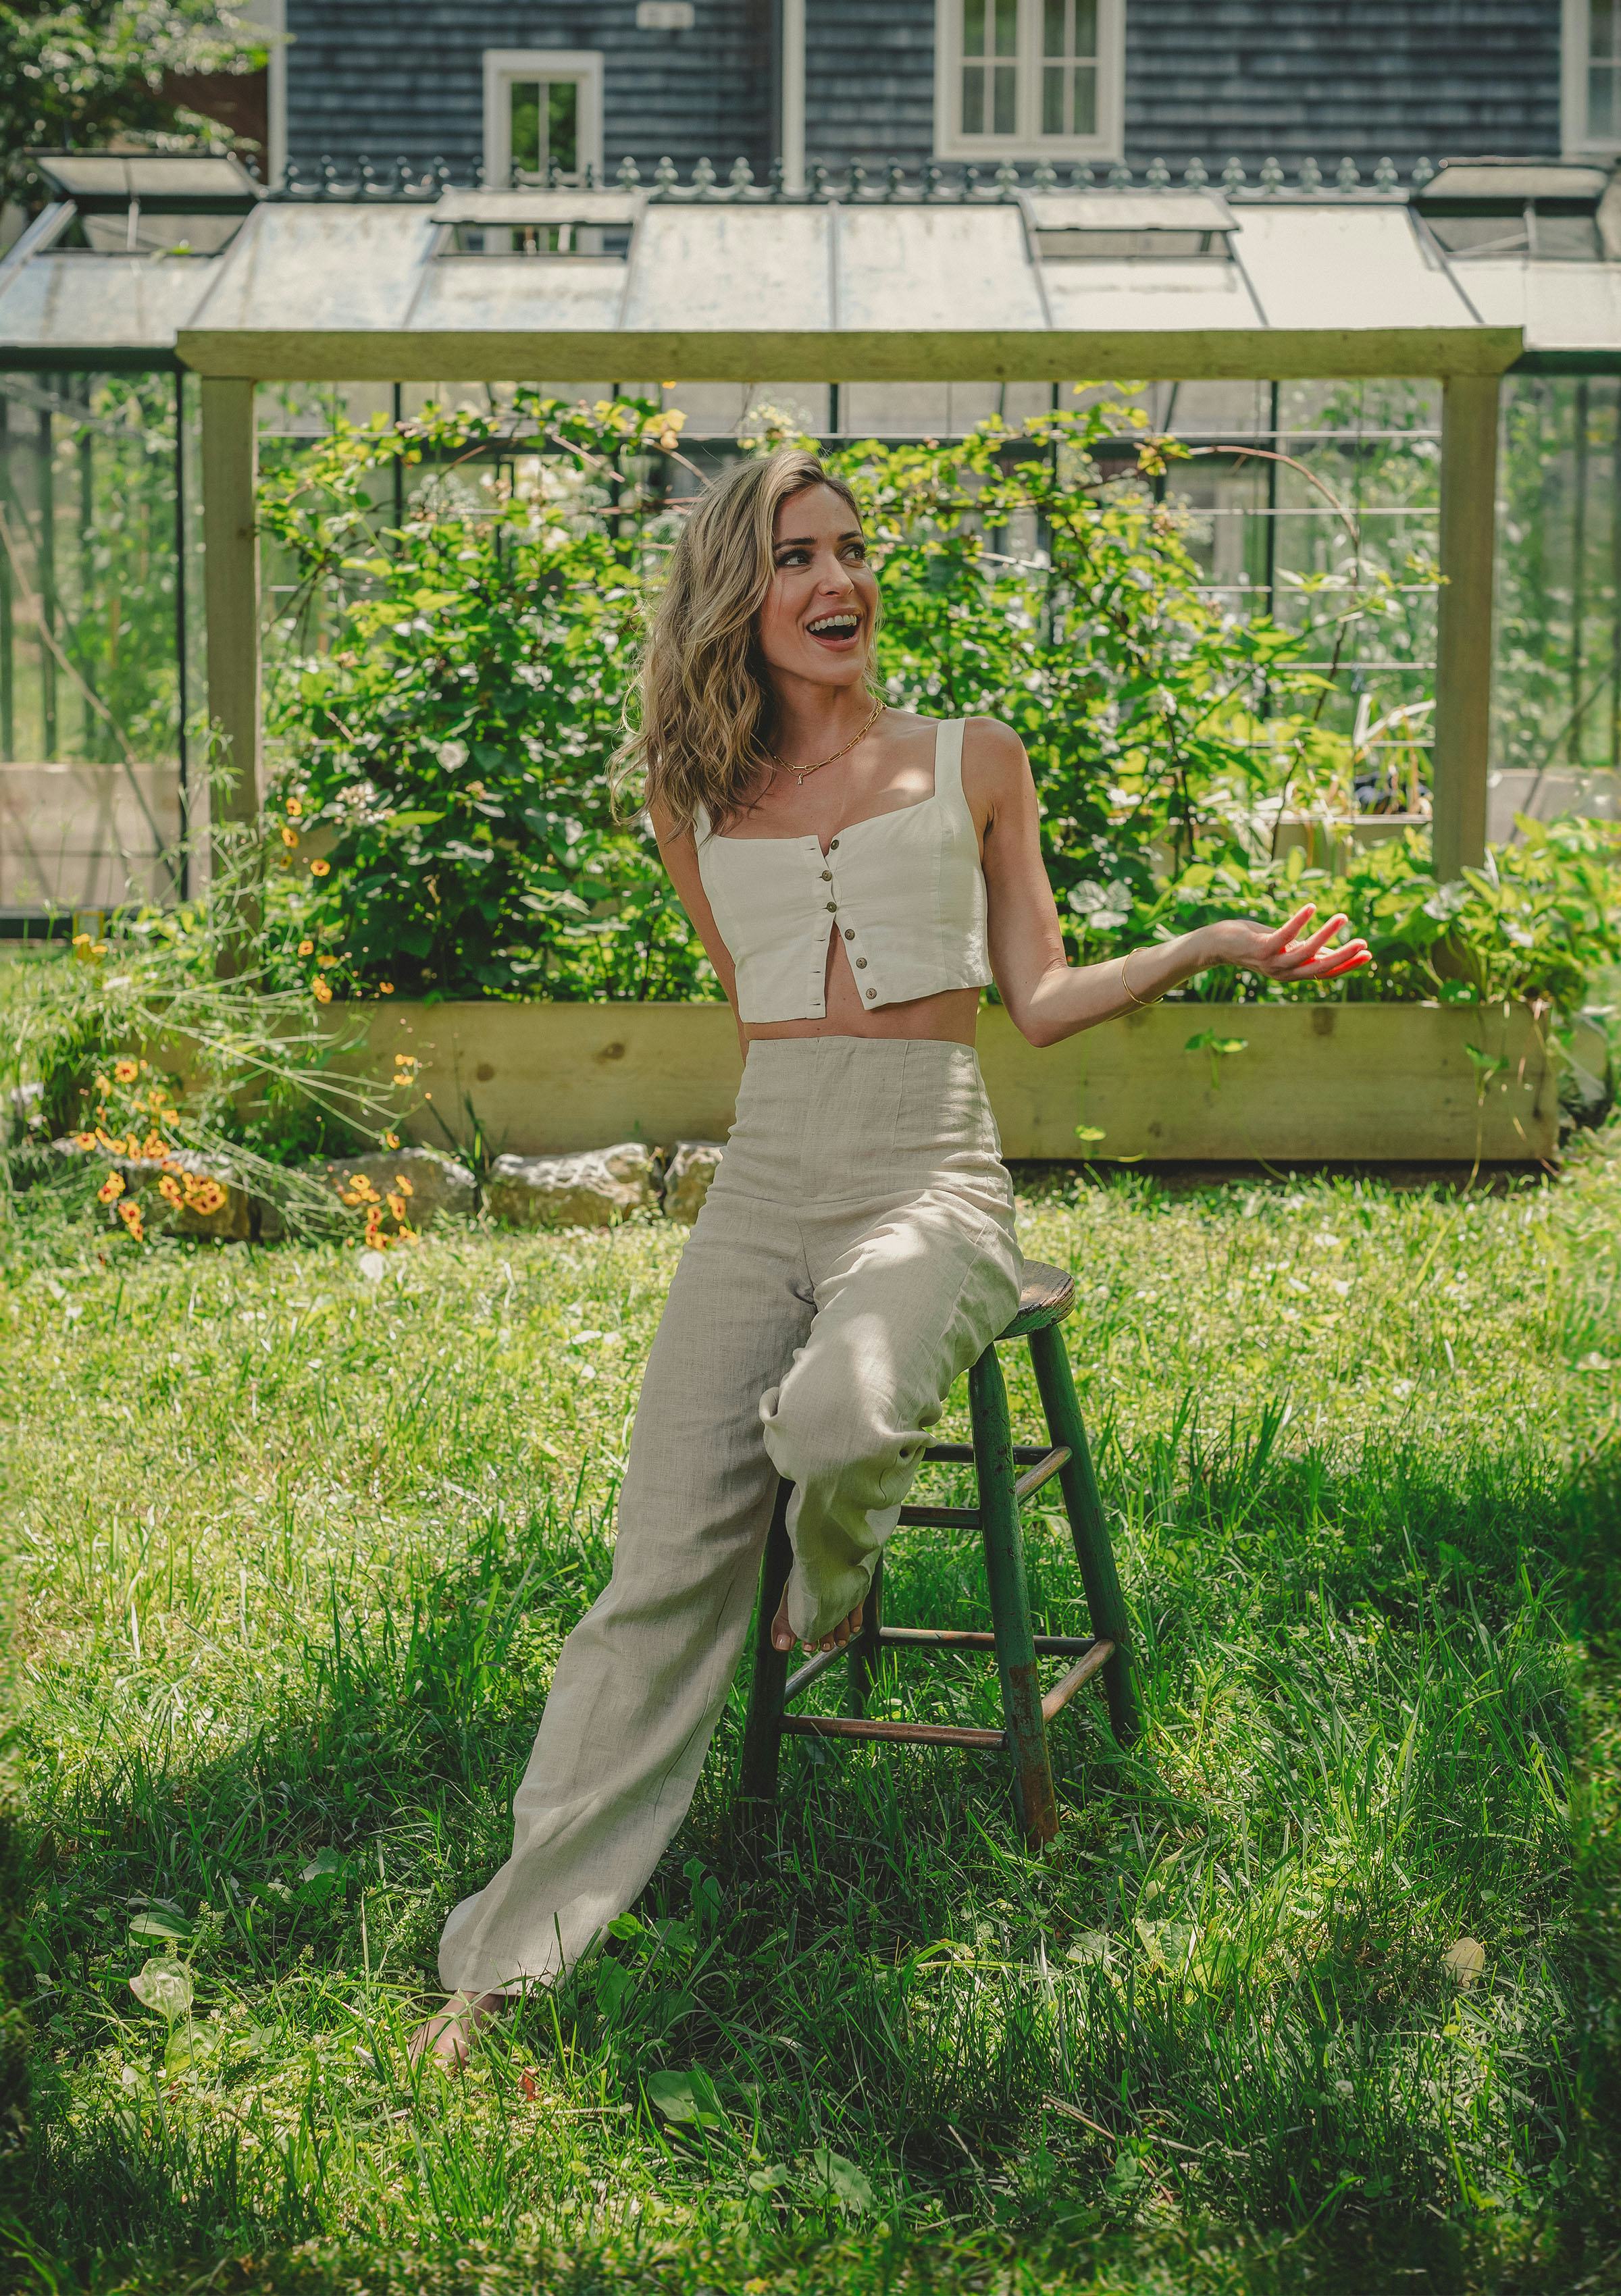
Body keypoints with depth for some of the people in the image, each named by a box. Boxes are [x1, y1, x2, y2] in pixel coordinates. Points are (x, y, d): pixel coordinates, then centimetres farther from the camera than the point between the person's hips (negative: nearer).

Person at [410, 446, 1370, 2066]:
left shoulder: (973, 762, 8)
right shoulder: (697, 798, 14)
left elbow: (1037, 1000, 8)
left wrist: (1214, 947, -2)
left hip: (931, 1171, -2)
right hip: (764, 1179, 2)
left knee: (840, 1416, -35)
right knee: (665, 1567, -9)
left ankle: (838, 1569, 4)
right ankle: (513, 1948, -2)